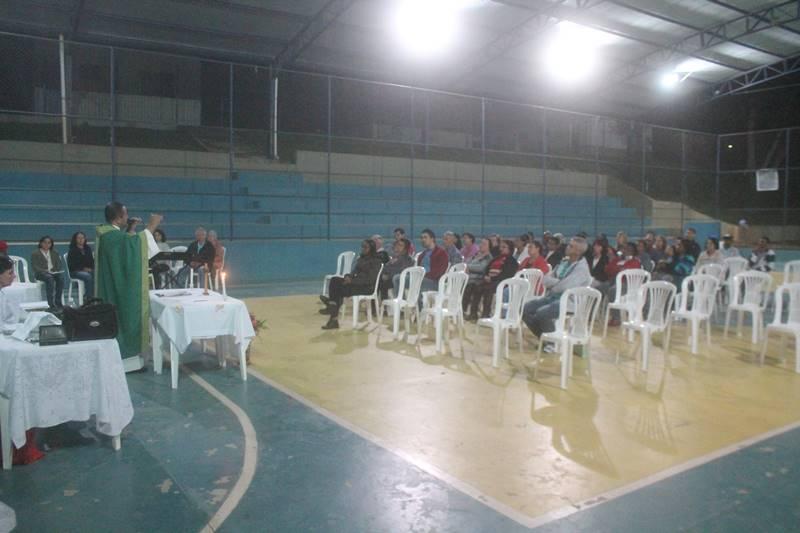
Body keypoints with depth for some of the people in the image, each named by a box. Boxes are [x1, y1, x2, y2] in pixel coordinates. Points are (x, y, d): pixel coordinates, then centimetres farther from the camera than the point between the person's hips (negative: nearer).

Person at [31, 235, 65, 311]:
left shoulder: (55, 253, 24)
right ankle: (51, 304, -43)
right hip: (41, 273, -3)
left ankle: (58, 302, -31)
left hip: (54, 272, 3)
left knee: (61, 277, -33)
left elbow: (59, 264, 16)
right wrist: (45, 271, -20)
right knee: (49, 278, -38)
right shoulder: (35, 254, 9)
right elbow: (35, 267, -3)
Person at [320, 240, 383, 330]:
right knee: (334, 280, -17)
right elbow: (355, 272, 17)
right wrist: (348, 276, -8)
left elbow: (370, 280, -15)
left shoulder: (376, 261, -6)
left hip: (367, 287, -8)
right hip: (356, 283, 8)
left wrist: (352, 281, -21)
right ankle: (332, 306, -29)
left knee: (339, 289, -25)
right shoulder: (361, 259, 18)